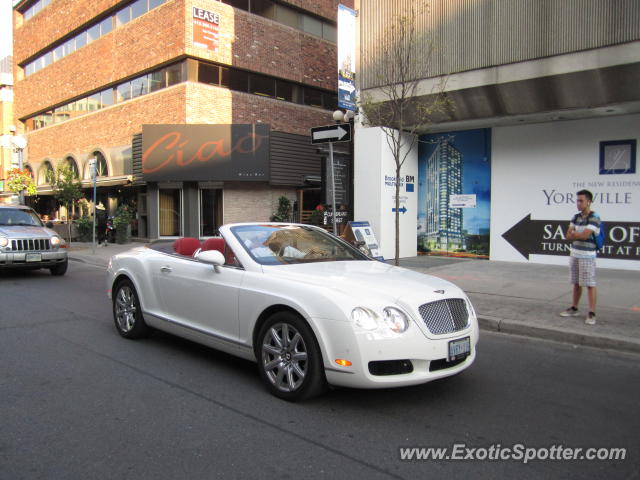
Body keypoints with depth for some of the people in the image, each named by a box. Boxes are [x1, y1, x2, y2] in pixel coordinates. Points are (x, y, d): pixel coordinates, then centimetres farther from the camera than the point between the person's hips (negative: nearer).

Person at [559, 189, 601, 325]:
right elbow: (568, 236, 6)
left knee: (590, 285, -4)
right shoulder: (576, 217, 10)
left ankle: (591, 314, -1)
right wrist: (580, 235, -11)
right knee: (576, 283, 15)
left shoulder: (594, 218, -11)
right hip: (574, 254, 7)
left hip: (587, 256, -7)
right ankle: (574, 308, 25)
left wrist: (574, 234, -3)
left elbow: (585, 235, -20)